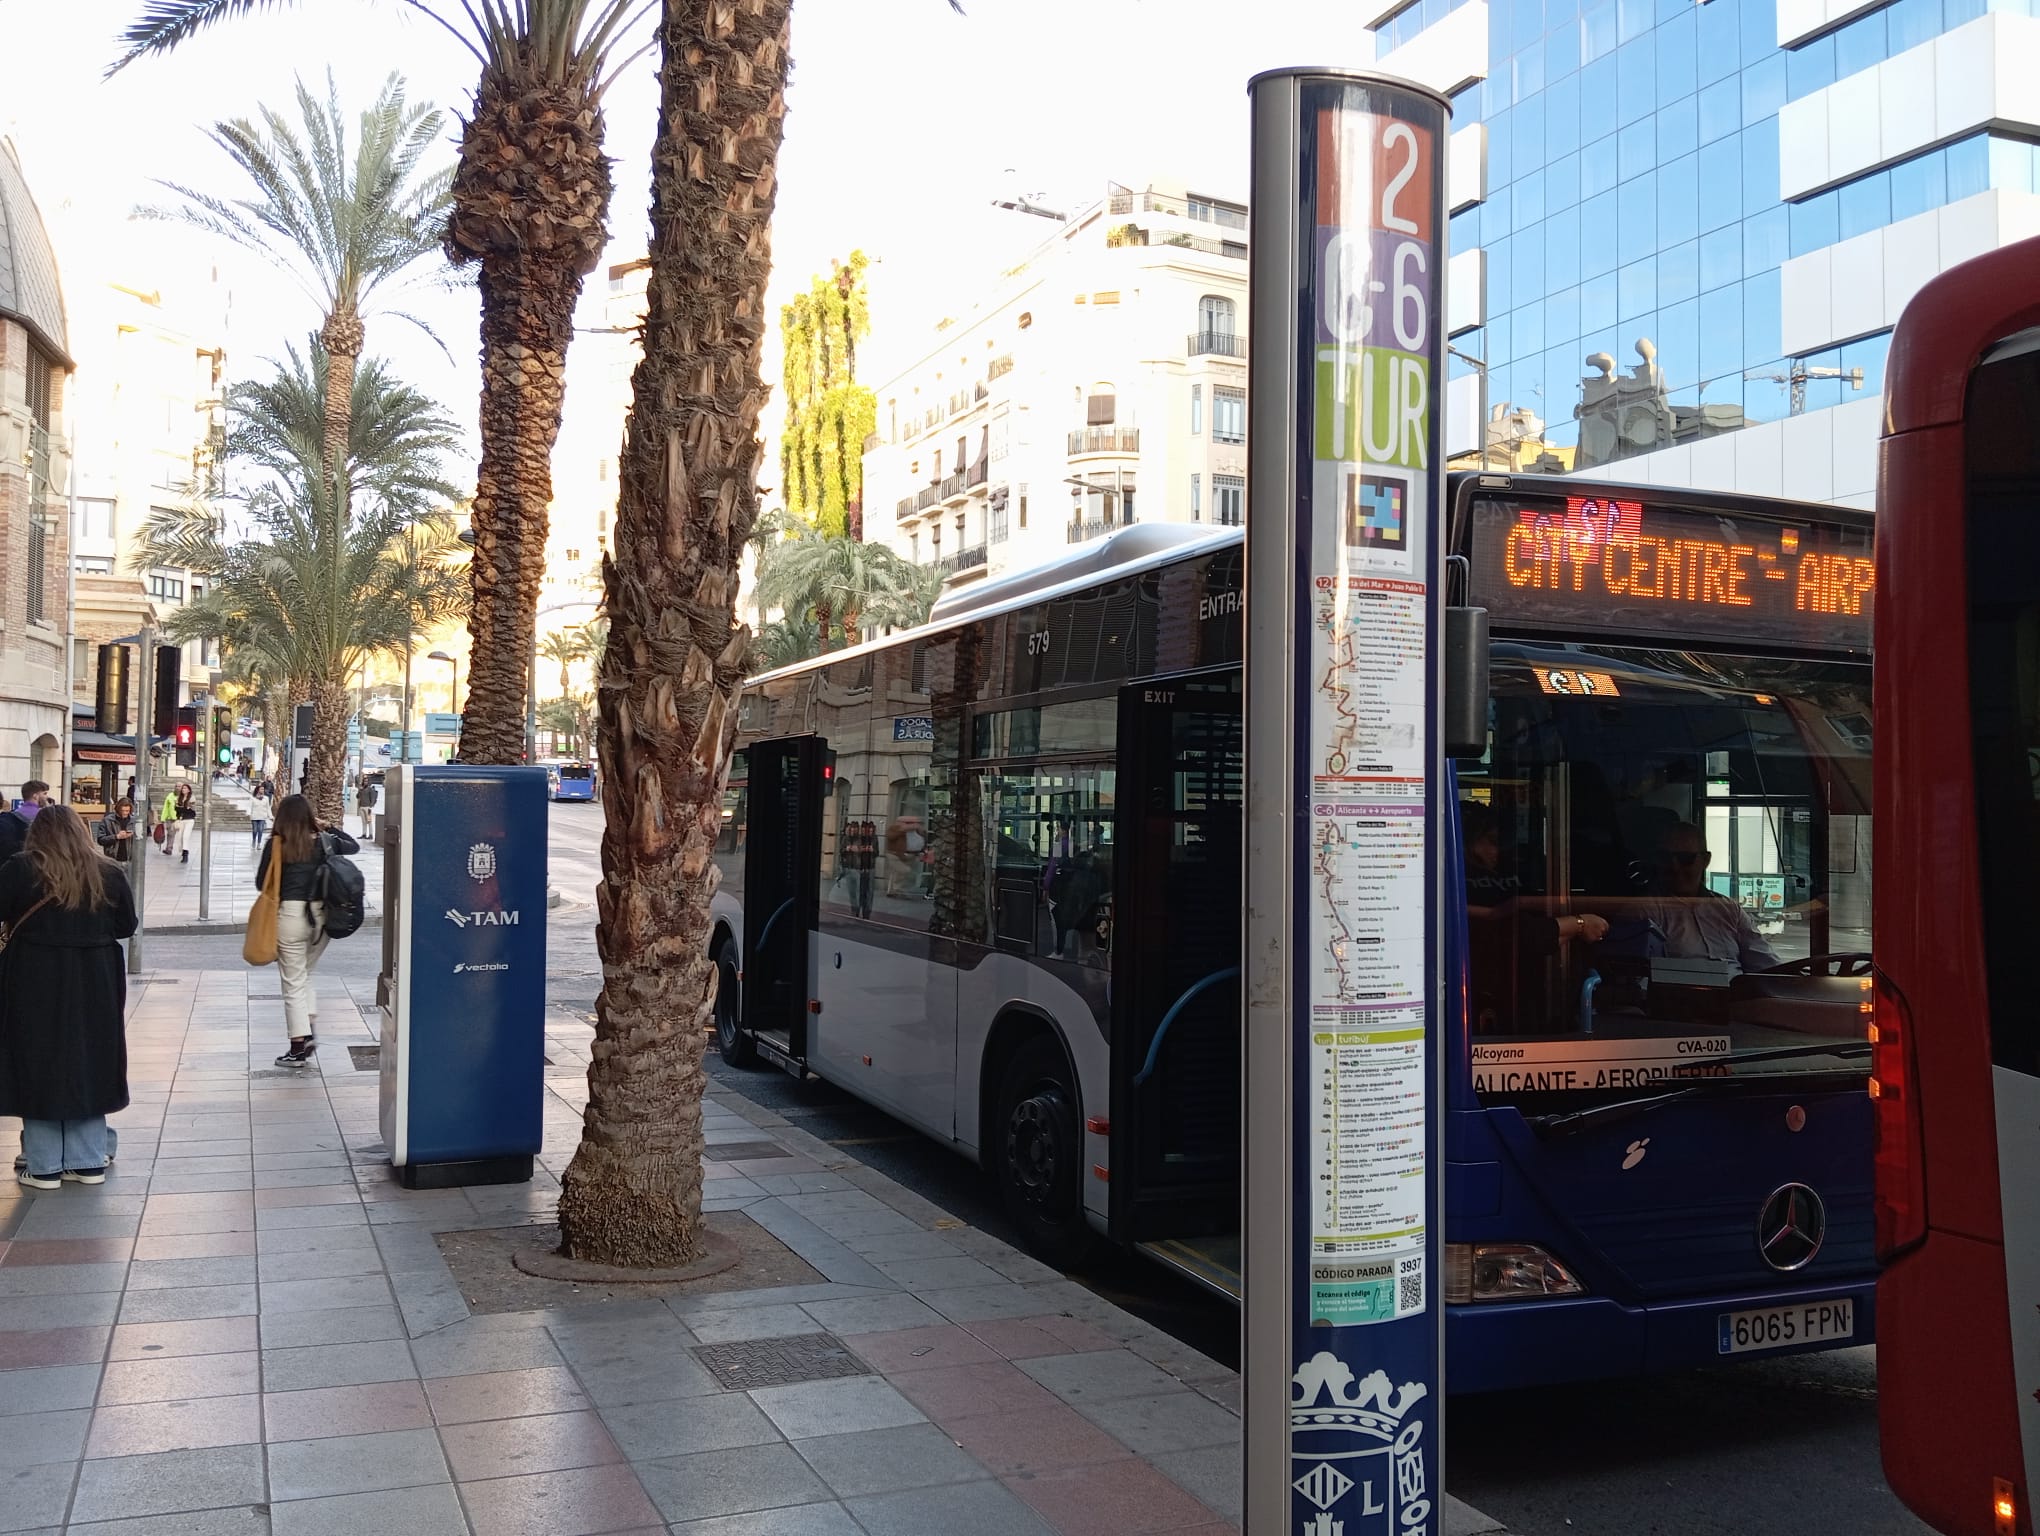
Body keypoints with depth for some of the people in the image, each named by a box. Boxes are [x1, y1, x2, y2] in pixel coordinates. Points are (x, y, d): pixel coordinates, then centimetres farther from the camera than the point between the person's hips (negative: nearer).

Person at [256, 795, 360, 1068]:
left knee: (293, 983, 5)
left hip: (290, 915, -3)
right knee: (305, 975, 23)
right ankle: (311, 1032, 15)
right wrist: (330, 828, 19)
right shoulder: (324, 841, 1)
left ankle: (299, 1047, 7)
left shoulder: (276, 845, -6)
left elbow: (261, 882, 2)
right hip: (322, 916, 3)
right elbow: (354, 846, 20)